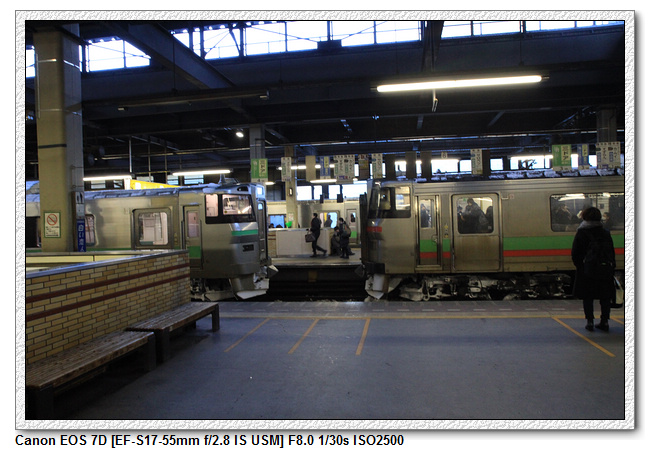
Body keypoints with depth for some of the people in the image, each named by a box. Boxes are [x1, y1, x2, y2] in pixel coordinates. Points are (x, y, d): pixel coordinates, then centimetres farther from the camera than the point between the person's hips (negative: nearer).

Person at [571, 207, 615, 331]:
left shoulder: (581, 233, -6)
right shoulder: (606, 233, 5)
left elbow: (575, 253, -6)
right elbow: (612, 252, 8)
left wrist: (579, 266, 5)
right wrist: (611, 267, 13)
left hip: (586, 271, -3)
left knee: (587, 297, 5)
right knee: (605, 297, 11)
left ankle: (590, 321, 4)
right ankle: (605, 321, 13)